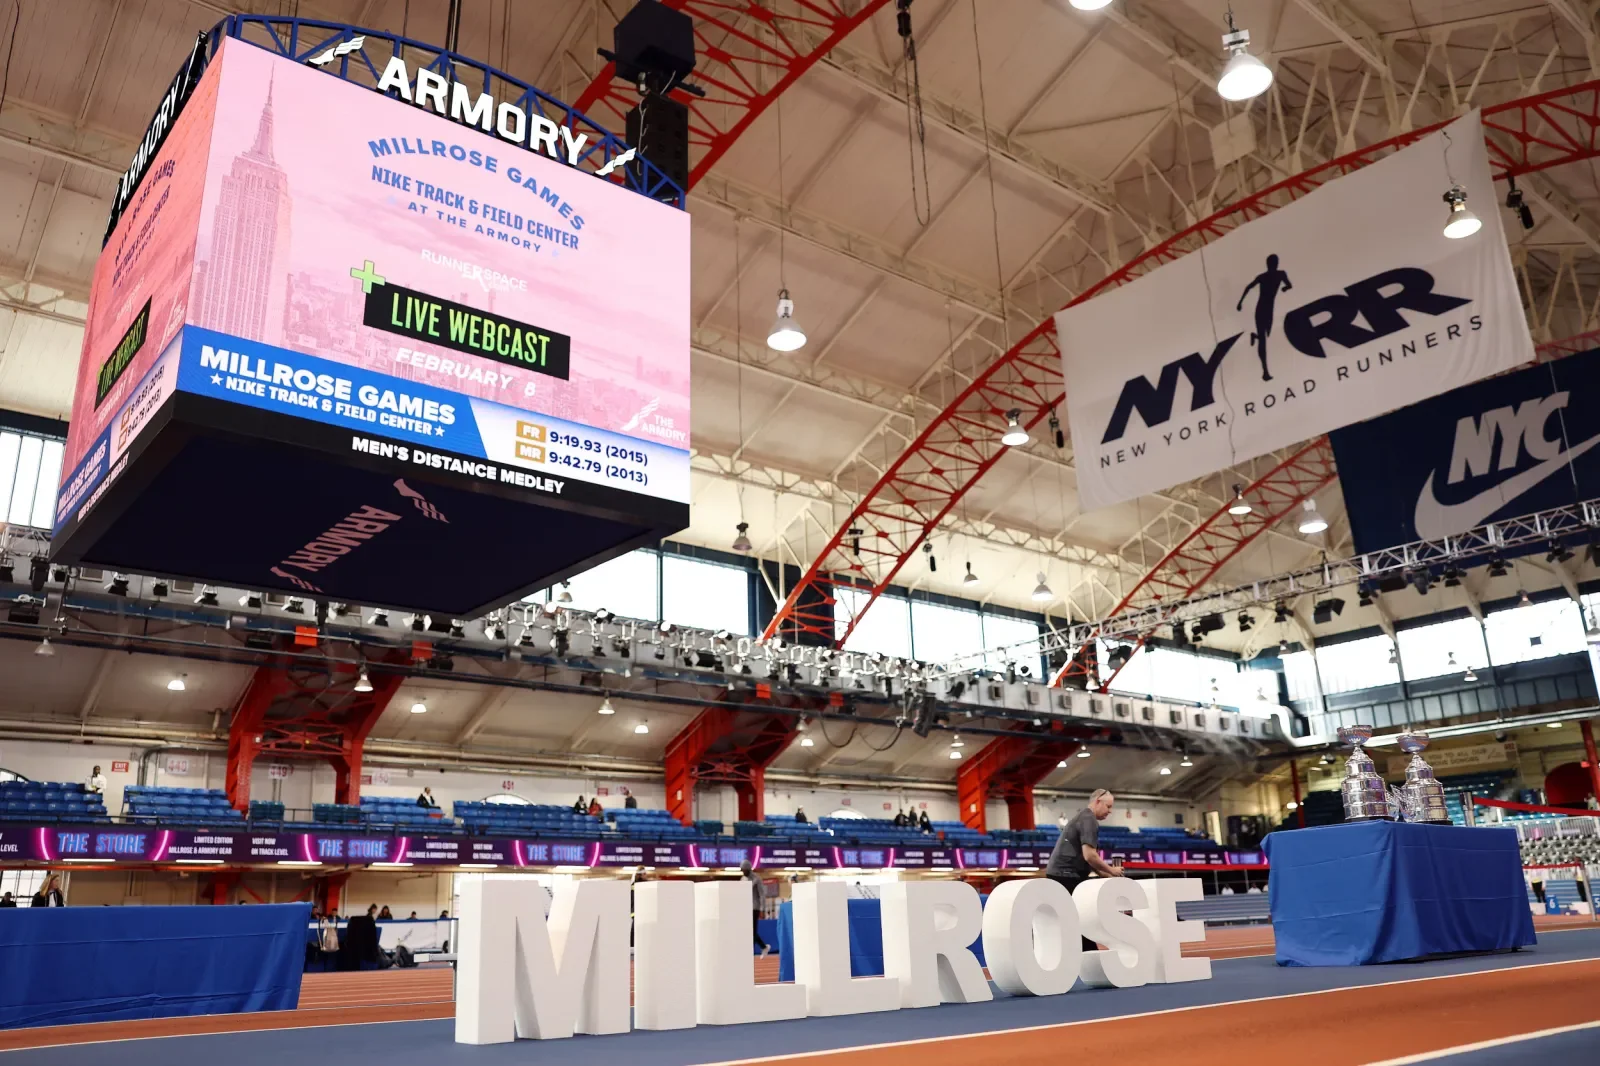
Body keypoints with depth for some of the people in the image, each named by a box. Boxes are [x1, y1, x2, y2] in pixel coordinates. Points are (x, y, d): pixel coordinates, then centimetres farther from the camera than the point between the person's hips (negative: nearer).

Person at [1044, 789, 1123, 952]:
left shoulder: (1083, 817, 20)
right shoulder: (1089, 819, -12)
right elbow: (1089, 855, -21)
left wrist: (1107, 875, 17)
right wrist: (1111, 870, -7)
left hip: (1061, 874, 10)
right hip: (1066, 876, -10)